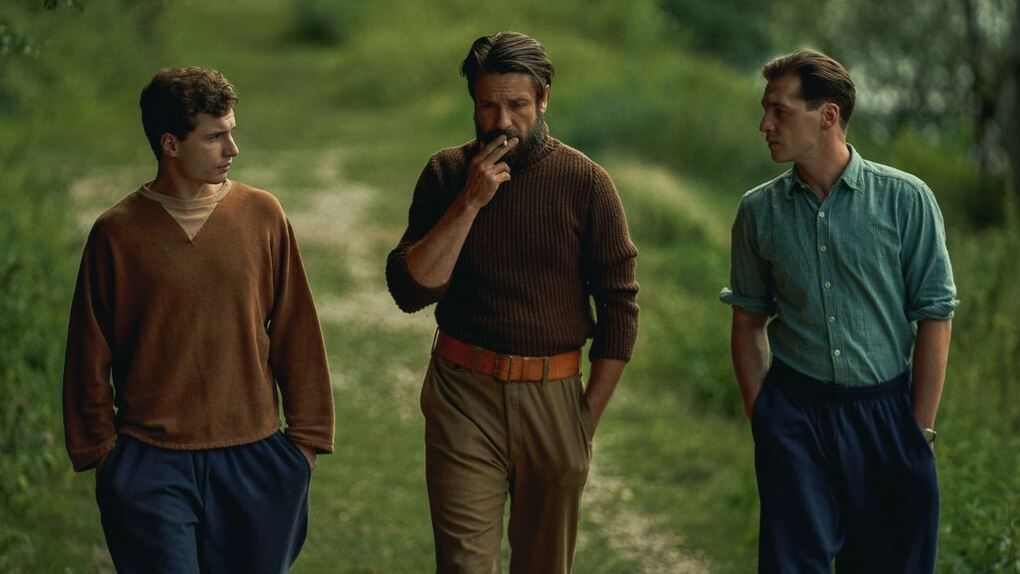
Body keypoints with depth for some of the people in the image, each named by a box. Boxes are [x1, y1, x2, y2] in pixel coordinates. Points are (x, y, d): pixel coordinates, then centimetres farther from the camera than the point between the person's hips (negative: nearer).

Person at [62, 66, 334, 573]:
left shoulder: (262, 215, 1)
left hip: (254, 459, 2)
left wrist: (305, 437, 5)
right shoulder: (117, 232, -4)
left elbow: (296, 335, 6)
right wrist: (100, 451, 4)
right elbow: (90, 356, 3)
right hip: (150, 468, -2)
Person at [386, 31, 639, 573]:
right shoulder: (446, 174, 0)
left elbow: (619, 305, 0)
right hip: (464, 394, 0)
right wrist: (469, 203, -16)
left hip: (553, 399, 0)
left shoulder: (585, 182, -3)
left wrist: (589, 414, -1)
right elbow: (409, 290, -7)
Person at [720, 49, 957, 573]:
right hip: (795, 413, 1)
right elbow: (749, 321, 10)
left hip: (885, 412, -1)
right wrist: (760, 418, 4)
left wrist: (922, 427, -5)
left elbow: (935, 315, -3)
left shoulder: (905, 199, -5)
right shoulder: (759, 211, 2)